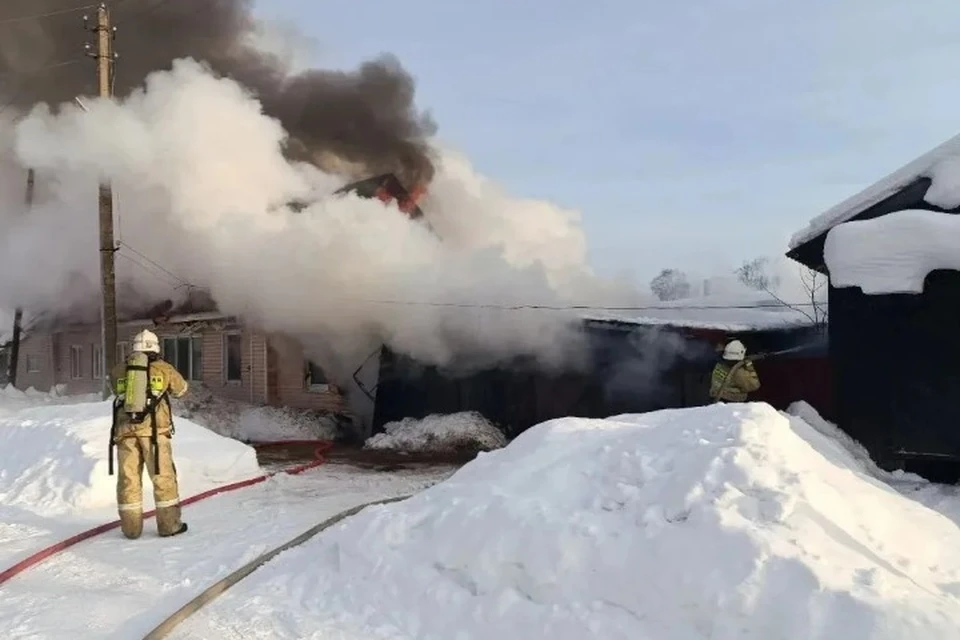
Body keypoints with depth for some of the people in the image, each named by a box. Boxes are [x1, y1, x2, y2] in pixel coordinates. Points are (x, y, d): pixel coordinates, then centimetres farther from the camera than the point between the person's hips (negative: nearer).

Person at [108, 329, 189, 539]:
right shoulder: (164, 368, 5)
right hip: (154, 429, -2)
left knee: (128, 478, 9)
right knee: (163, 476, 6)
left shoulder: (118, 370, 9)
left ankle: (131, 528, 15)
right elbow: (181, 390, 20)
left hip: (125, 430, 2)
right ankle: (169, 525, 10)